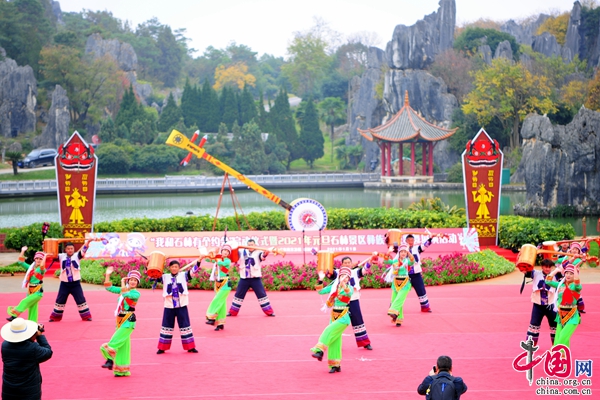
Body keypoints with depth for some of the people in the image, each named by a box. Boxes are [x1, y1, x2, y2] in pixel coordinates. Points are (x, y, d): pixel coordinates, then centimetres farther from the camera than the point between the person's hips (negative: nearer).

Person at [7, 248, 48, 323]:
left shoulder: (42, 269, -9)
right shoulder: (31, 267, 10)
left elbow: (42, 266, -33)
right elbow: (21, 262, 11)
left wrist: (45, 257, -23)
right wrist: (23, 251, 9)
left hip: (37, 292, -7)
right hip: (30, 291, 7)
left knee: (24, 302, -20)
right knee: (32, 308, 8)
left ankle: (14, 316, -21)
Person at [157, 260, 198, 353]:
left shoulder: (183, 275, 2)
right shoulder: (165, 277, 4)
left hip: (182, 306, -1)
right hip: (169, 306, 1)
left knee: (185, 325, 5)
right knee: (167, 326, 7)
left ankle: (190, 347, 12)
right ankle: (162, 348, 15)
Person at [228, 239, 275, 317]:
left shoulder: (258, 253, -4)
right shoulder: (242, 252, 6)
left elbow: (262, 256, -23)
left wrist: (265, 253, -47)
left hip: (255, 278, -3)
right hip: (244, 278, 3)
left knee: (262, 294, -1)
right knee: (238, 295, 11)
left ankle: (269, 311, 7)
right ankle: (232, 312, 22)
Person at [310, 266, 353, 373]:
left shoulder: (349, 288, -5)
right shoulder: (334, 286, 8)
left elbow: (349, 293, -29)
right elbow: (321, 291, 5)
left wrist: (343, 283, -44)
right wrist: (320, 280, -5)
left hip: (343, 316, -5)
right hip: (334, 316, 5)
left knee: (329, 331, -25)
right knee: (335, 340, 4)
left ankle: (319, 350, -32)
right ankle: (335, 365, 8)